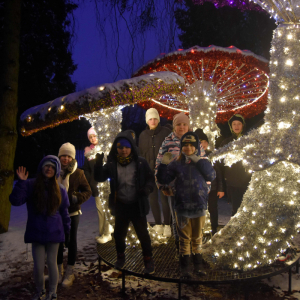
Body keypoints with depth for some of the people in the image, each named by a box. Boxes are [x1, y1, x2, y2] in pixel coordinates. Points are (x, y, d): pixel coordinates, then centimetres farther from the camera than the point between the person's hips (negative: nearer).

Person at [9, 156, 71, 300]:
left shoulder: (60, 189, 3)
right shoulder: (30, 185, -2)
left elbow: (64, 212, 9)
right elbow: (15, 200, -11)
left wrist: (67, 231, 10)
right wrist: (21, 182, -20)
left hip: (53, 233, 1)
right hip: (36, 233, -1)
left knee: (52, 263, 7)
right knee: (38, 265, 3)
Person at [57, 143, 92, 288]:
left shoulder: (78, 173, -7)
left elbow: (88, 191, -2)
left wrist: (77, 198, -19)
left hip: (72, 212, -2)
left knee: (72, 241, 7)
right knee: (58, 241, 10)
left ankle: (69, 273, 21)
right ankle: (59, 271, 28)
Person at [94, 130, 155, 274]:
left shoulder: (140, 162, -9)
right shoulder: (112, 164, -4)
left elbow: (150, 178, -1)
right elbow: (99, 178, -8)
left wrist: (147, 188, -21)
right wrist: (98, 164, -26)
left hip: (137, 205, -2)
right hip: (120, 205, 3)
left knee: (142, 233, 6)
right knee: (119, 233, 16)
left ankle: (148, 261, 23)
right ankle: (120, 257, 39)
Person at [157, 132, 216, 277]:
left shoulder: (203, 162, 0)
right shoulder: (176, 164, -1)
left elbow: (211, 176, -16)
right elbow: (163, 180, -3)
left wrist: (199, 161, -20)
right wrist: (164, 164, -15)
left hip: (199, 206, 1)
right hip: (182, 207, -1)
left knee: (197, 237, 16)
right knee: (184, 237, 9)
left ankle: (198, 264, 30)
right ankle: (185, 266, 21)